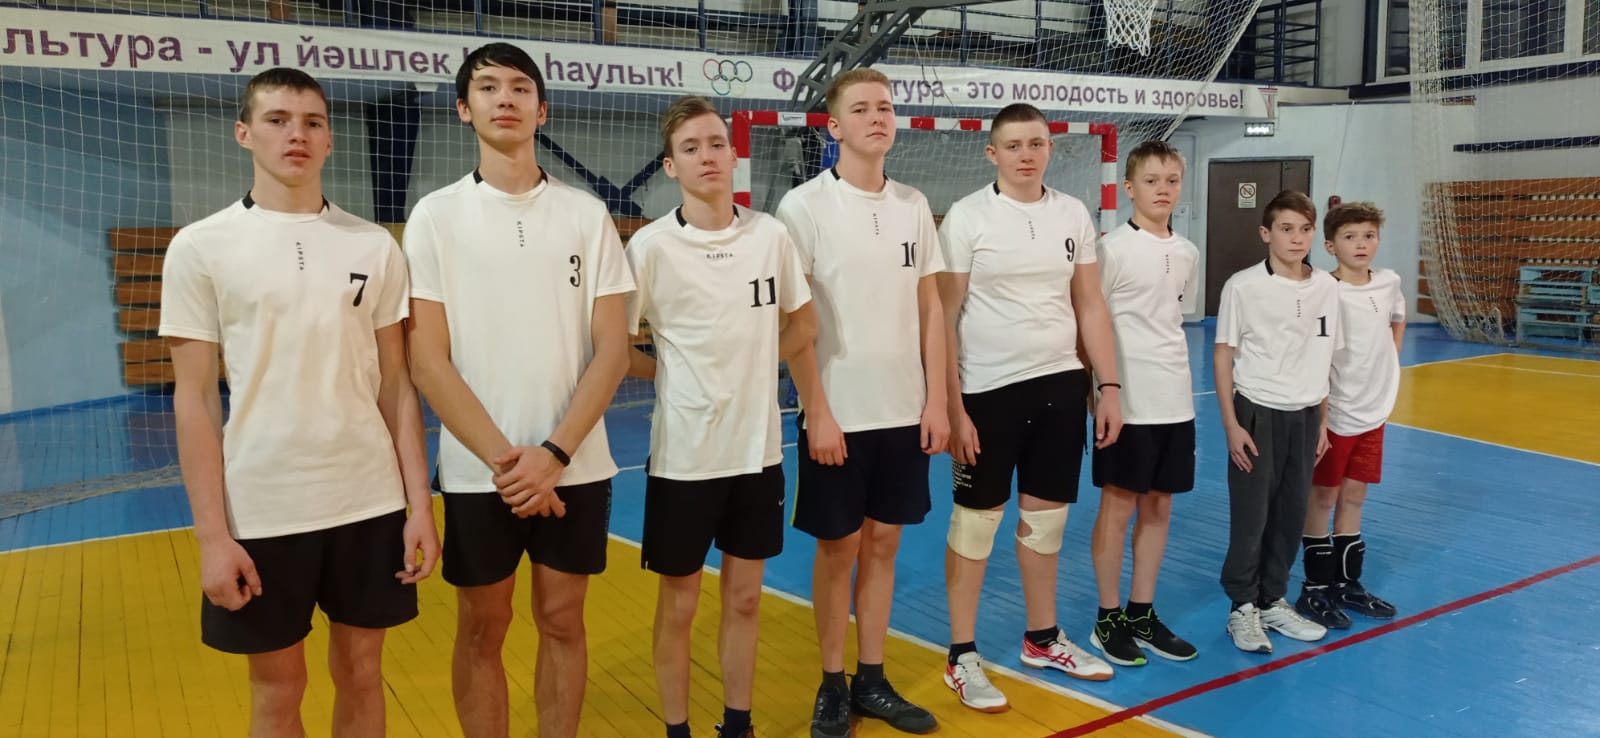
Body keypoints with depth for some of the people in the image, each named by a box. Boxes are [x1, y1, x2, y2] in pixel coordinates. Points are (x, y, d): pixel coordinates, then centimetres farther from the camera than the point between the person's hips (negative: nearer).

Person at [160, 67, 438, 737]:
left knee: (361, 676, 13)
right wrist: (212, 534, -8)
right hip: (261, 512, -2)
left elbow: (395, 384, 6)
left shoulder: (376, 246, 3)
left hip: (370, 504, 2)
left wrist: (420, 505, 0)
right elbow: (194, 399, -3)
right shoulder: (200, 248, -3)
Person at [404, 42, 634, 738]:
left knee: (562, 622, 12)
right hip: (477, 472, -1)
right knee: (482, 632, 10)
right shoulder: (435, 217, -2)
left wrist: (553, 454, -12)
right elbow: (427, 363, -6)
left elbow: (612, 349, -2)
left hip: (576, 466, 1)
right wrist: (503, 458, -13)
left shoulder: (587, 214, 2)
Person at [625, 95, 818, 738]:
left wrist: (751, 365, 4)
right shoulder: (651, 245, -11)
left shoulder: (770, 234, -1)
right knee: (678, 605, 10)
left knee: (744, 598, 15)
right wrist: (670, 371, -7)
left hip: (758, 449, 3)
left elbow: (803, 324, 13)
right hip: (685, 456, -3)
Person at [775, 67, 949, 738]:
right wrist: (817, 413, -14)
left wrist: (936, 400, 4)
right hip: (838, 415, -4)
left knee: (883, 543, 12)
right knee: (838, 549, 6)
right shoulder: (804, 206, -8)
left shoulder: (913, 205, 7)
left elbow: (929, 308, 10)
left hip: (905, 411, 4)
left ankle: (872, 681, 24)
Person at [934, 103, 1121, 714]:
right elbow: (942, 319, -8)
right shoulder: (966, 218, -7)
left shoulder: (1074, 215, 6)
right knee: (975, 521, 3)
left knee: (1046, 517, 14)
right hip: (989, 389, -4)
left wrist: (1108, 387, 6)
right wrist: (951, 407, -13)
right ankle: (962, 657, 14)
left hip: (1061, 384, 5)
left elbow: (1090, 306, 11)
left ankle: (1042, 639, 30)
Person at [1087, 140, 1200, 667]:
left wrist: (1172, 373, 17)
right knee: (1119, 507, 3)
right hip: (1127, 402, -6)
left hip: (1175, 401, 6)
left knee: (1158, 507, 11)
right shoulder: (1112, 249, -10)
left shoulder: (1187, 254, 9)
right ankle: (1109, 620, 14)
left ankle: (1143, 615, 22)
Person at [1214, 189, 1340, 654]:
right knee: (1250, 516, 2)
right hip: (1257, 414, -4)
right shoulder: (1243, 286, -10)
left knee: (1291, 515, 10)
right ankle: (1243, 609, 15)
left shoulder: (1327, 287, 4)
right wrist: (1232, 424, -11)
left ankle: (1273, 603, 26)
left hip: (1305, 416, 5)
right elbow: (1224, 357, -7)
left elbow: (1325, 358, 11)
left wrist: (1322, 419, 11)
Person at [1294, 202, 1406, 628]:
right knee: (1322, 499, 5)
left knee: (1353, 498, 14)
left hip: (1374, 412, 6)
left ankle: (1347, 585, 26)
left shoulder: (1390, 284, 1)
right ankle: (1315, 590, 15)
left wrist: (1388, 367, 15)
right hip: (1335, 414, -6)